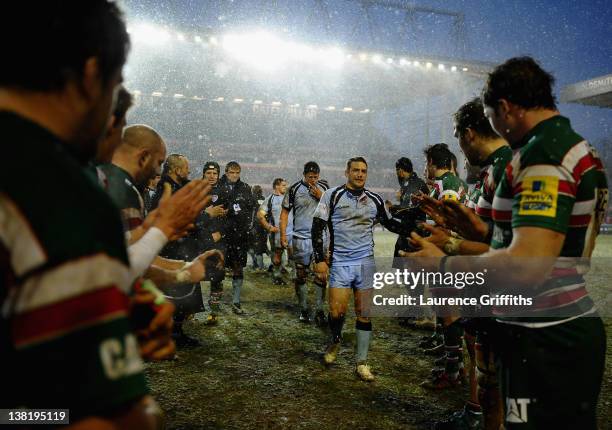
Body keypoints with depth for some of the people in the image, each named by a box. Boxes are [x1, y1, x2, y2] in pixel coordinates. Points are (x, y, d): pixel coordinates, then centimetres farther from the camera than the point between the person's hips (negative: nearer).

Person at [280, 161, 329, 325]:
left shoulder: (324, 187, 5)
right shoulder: (295, 189, -2)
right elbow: (285, 212, 2)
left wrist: (321, 197, -9)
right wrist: (283, 234, -3)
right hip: (301, 238, -1)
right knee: (301, 275, 6)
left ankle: (319, 311, 6)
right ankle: (303, 309, 18)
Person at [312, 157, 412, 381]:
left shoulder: (375, 200, 9)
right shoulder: (332, 195, -1)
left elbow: (390, 223, 22)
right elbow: (317, 227, -2)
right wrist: (320, 259, -8)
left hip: (366, 262, 3)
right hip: (340, 262, -2)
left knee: (364, 314, 3)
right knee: (336, 311, -8)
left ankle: (361, 363, 15)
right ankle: (335, 341, 24)